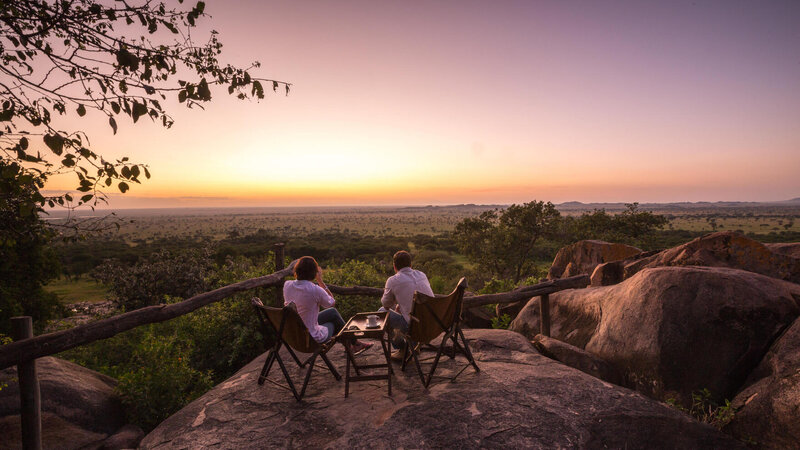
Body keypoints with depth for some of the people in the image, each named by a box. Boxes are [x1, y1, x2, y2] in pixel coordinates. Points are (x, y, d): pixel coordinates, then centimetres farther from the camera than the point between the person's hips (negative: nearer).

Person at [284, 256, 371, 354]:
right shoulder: (315, 290, -27)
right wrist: (320, 280, -9)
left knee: (333, 312, 23)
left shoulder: (287, 285, -9)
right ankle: (355, 344, 47)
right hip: (311, 338, -7)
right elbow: (332, 302, -6)